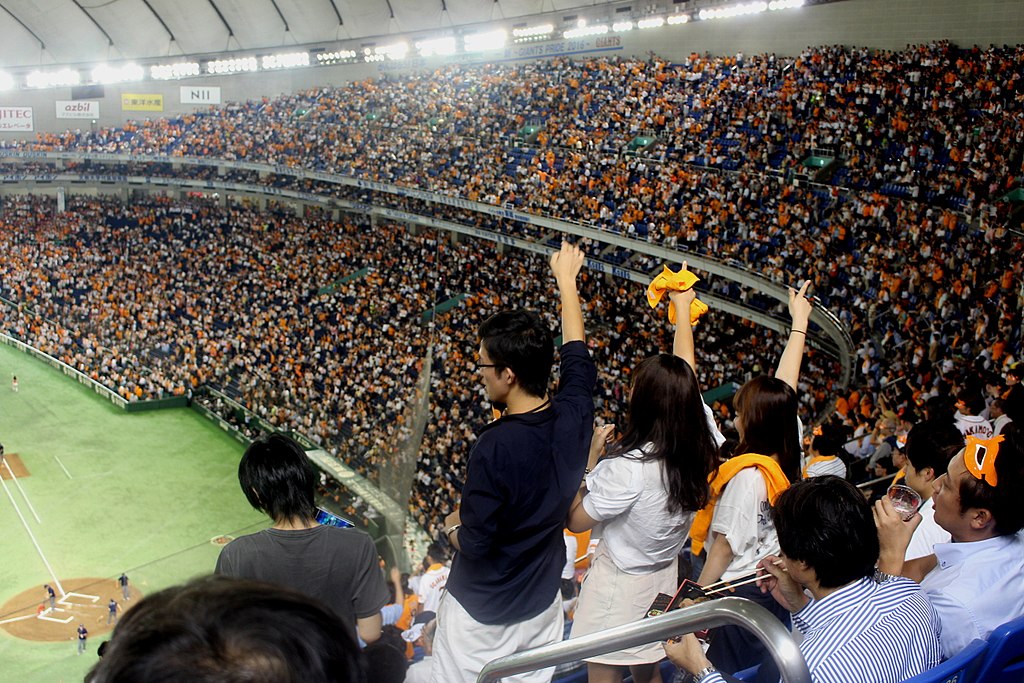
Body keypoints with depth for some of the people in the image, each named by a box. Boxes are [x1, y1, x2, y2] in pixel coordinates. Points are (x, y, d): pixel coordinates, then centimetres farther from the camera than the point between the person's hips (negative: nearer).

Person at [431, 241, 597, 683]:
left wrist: (452, 527, 2)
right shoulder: (573, 415, -15)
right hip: (543, 602, 6)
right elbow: (577, 355, 6)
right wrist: (566, 279, 18)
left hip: (482, 612, -5)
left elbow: (473, 545, -23)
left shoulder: (494, 448, -31)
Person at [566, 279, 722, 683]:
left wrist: (592, 457, -14)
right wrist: (682, 308, 13)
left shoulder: (628, 468, -32)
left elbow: (576, 521, -18)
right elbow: (685, 377, 2)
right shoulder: (701, 445, -15)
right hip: (665, 578, 6)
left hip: (620, 585, -6)